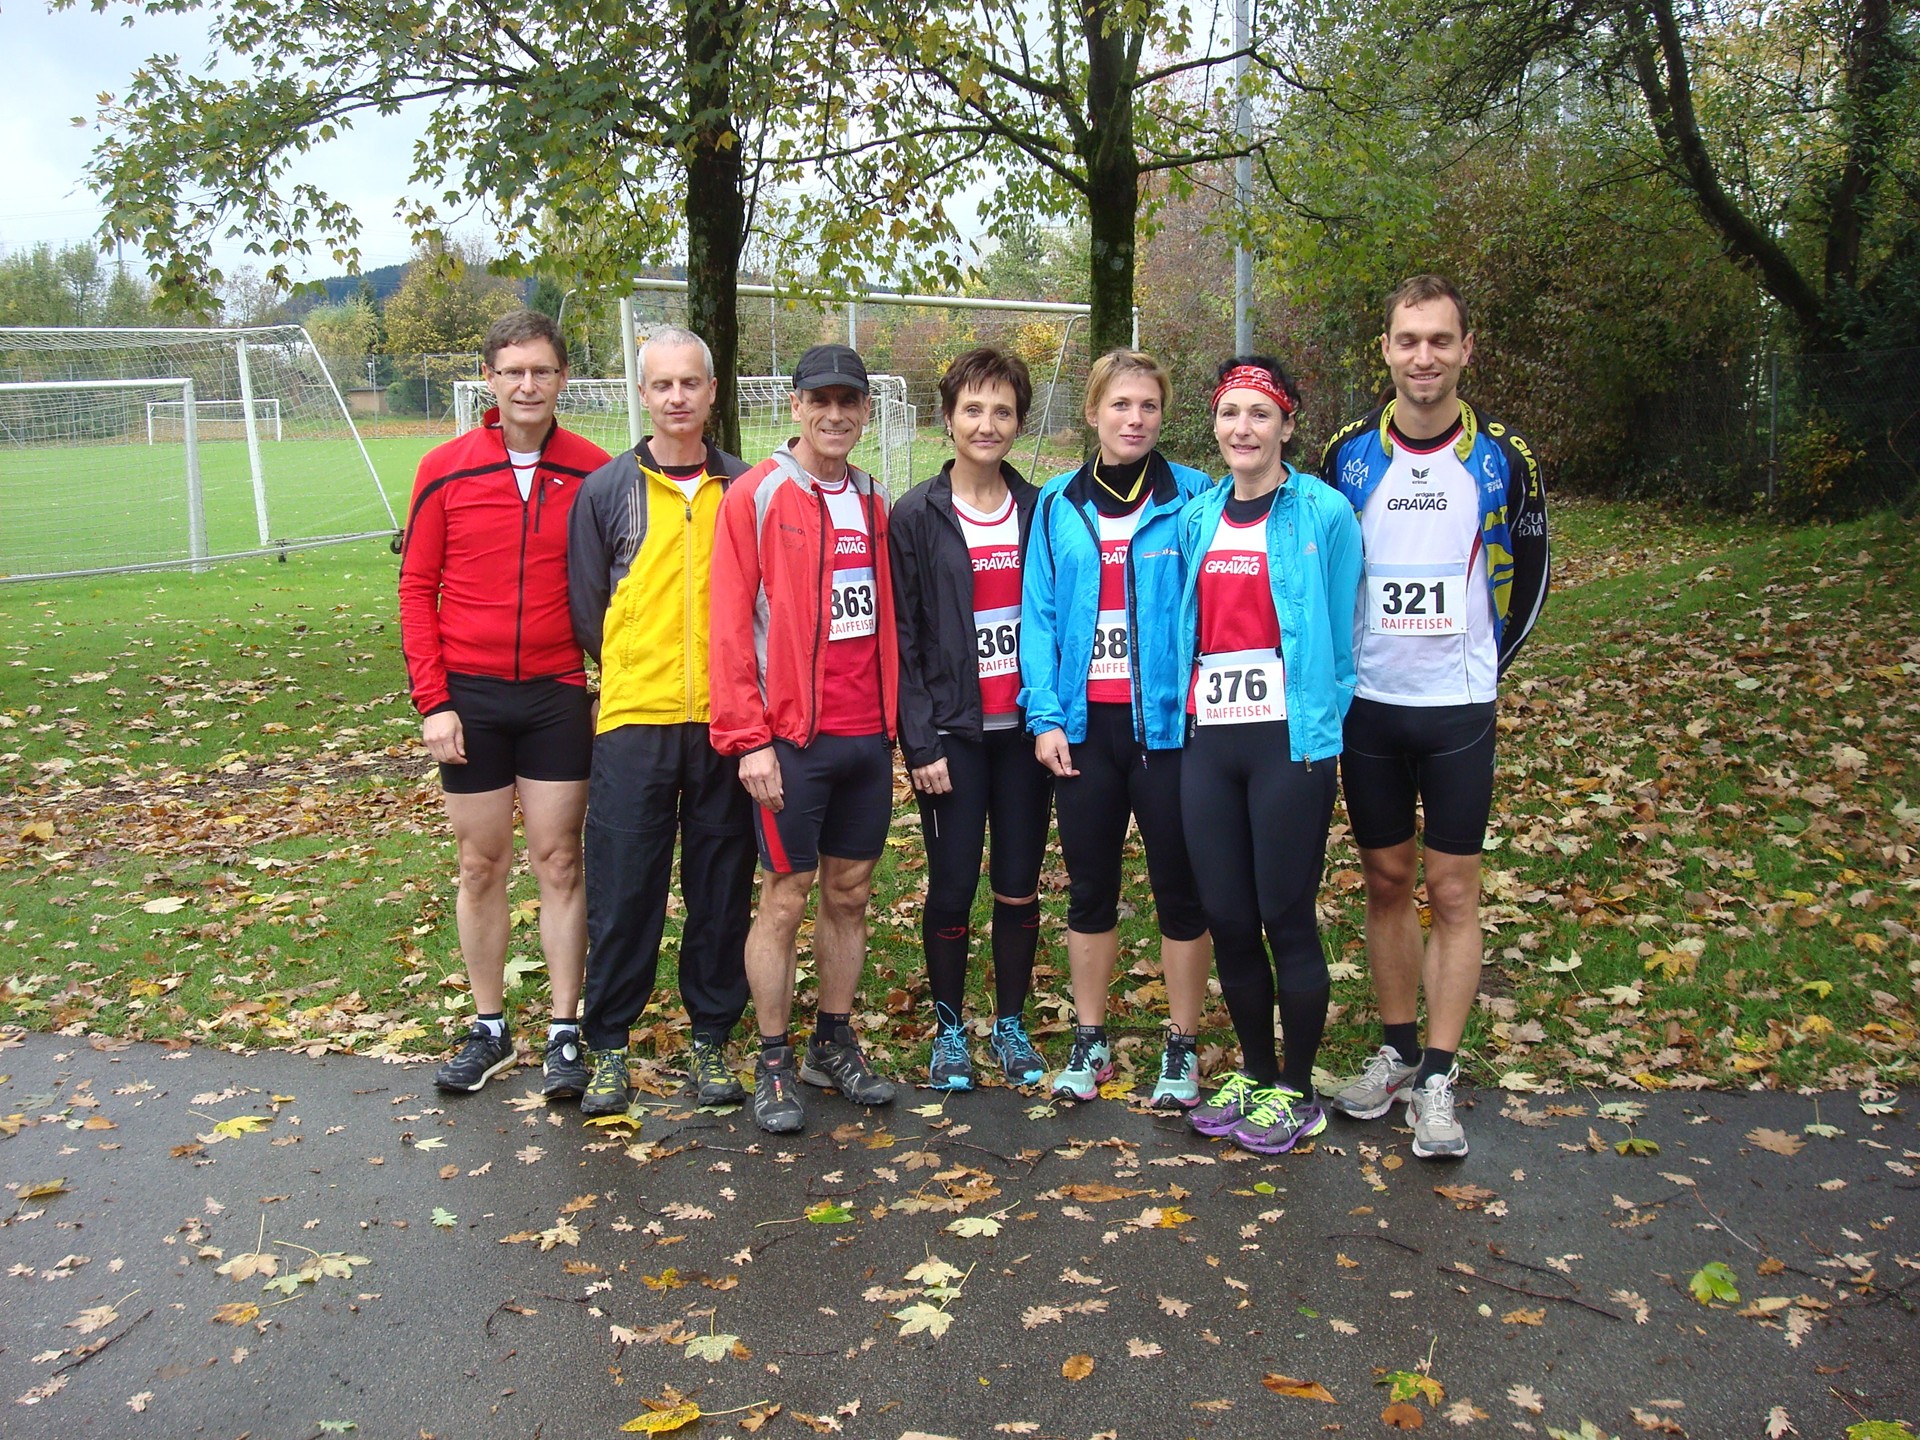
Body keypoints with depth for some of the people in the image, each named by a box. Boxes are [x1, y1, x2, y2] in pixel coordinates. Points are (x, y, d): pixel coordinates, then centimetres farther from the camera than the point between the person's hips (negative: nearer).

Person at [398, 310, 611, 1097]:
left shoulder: (592, 472, -1)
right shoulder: (445, 470, -1)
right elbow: (417, 588, 1)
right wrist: (432, 700, -5)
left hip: (559, 695, -1)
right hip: (470, 698, 1)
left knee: (559, 861, 4)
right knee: (481, 864, 10)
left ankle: (566, 1033, 14)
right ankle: (489, 1030, 23)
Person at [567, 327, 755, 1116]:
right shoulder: (607, 490, 4)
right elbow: (586, 606, 8)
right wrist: (635, 672, 9)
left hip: (725, 723, 1)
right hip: (634, 720, -1)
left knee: (722, 889, 8)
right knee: (623, 890, 2)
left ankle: (711, 1038, 21)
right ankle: (609, 1046, 16)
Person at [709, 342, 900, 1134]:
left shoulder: (873, 504, 11)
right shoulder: (755, 496, -6)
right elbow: (731, 627, -10)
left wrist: (892, 720, 10)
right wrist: (749, 739, -14)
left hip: (868, 738, 5)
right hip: (791, 740, -5)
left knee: (850, 893, 12)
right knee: (785, 900, 2)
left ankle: (835, 1045, 27)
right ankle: (773, 1065, 15)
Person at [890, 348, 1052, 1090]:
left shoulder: (1041, 512, 7)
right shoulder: (915, 516, -2)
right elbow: (902, 636, -5)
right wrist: (919, 740, -10)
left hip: (1025, 729, 3)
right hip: (953, 732, -2)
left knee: (1019, 887, 8)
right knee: (952, 887, 4)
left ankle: (1011, 1024, 25)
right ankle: (949, 1029, 21)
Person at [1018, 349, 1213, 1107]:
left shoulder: (1190, 497, -2)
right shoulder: (1058, 504, 5)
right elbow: (1039, 614, 3)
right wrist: (1044, 716, -6)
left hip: (1168, 721, -2)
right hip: (1084, 724, 3)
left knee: (1180, 887, 6)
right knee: (1088, 885, 12)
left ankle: (1182, 1048, 20)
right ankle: (1089, 1040, 26)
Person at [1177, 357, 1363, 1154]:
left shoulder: (1324, 513, -5)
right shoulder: (1197, 517, 10)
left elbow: (1341, 639, -2)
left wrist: (1321, 733, -4)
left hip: (1290, 743, -5)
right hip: (1208, 739, 5)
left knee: (1287, 919, 3)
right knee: (1226, 918, 10)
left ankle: (1296, 1091, 19)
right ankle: (1253, 1072, 29)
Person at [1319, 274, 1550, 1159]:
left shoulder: (1503, 458, -3)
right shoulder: (1347, 454, 0)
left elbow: (1527, 577, 9)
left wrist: (1484, 663, 6)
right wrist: (1334, 668, 6)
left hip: (1458, 708, -1)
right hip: (1366, 704, 2)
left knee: (1453, 893, 1)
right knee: (1386, 882, 11)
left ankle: (1438, 1080, 10)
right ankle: (1397, 1051, 24)